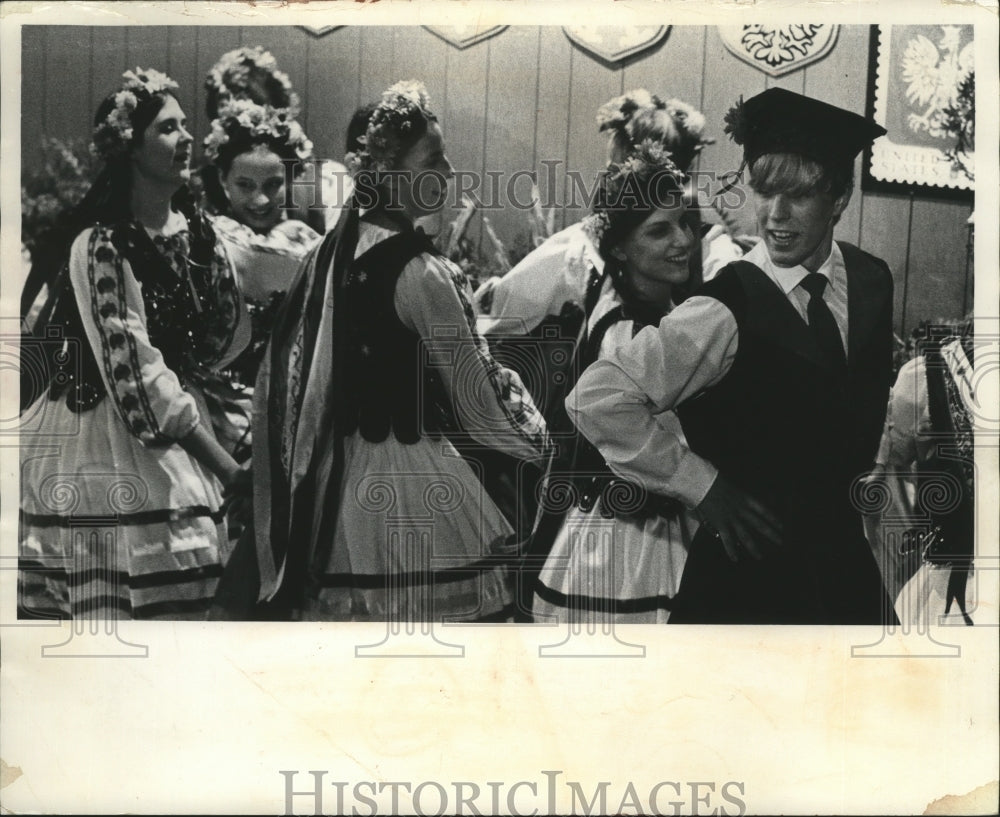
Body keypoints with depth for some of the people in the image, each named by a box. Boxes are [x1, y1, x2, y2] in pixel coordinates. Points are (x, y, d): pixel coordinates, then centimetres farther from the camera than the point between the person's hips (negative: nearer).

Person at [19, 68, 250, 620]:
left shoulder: (197, 232, 7)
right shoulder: (101, 245, -13)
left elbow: (231, 335, 14)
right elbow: (137, 374, -15)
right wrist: (223, 465, -13)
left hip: (181, 436, 6)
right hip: (113, 447, -6)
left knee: (178, 603, 6)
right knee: (116, 607, -3)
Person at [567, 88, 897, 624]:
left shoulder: (872, 281, -2)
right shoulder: (726, 312, -22)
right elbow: (595, 400, -28)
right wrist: (702, 486, -20)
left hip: (847, 558, 6)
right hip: (749, 565, -6)